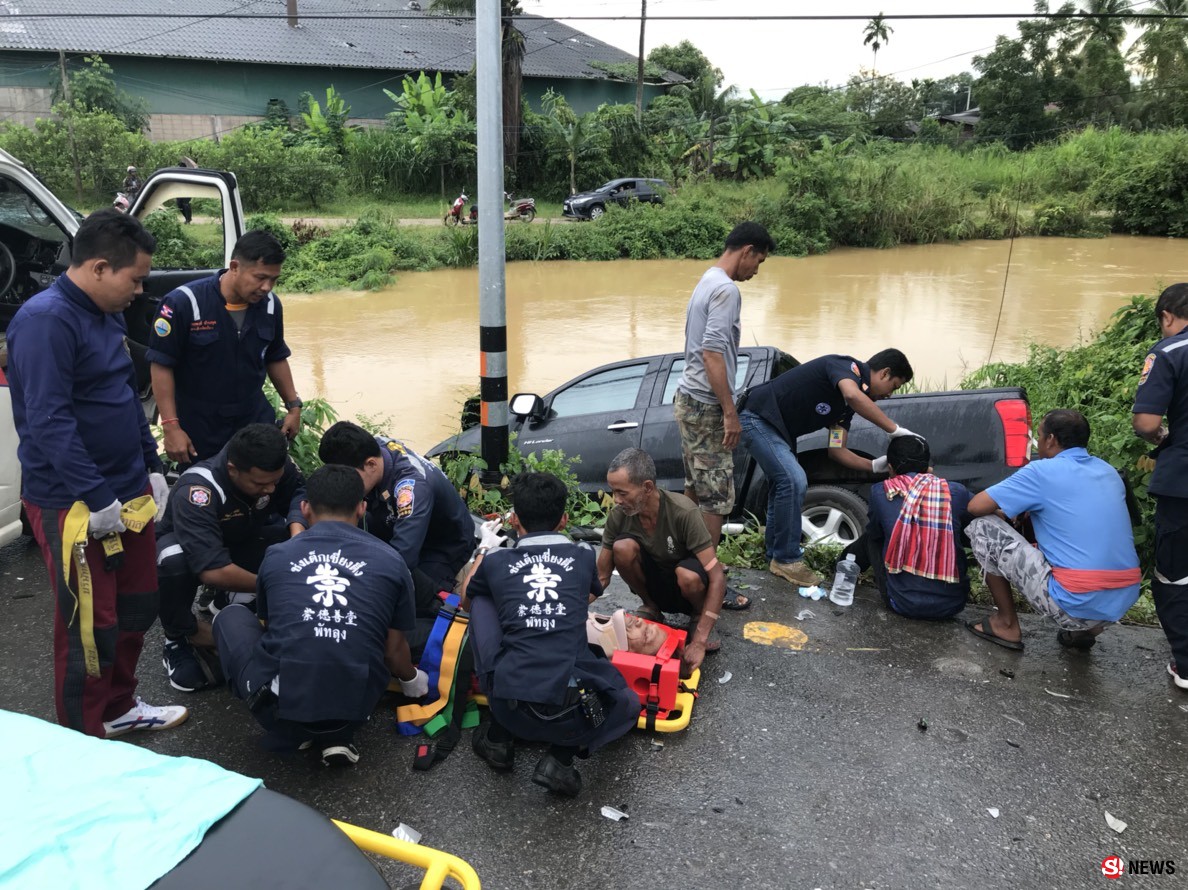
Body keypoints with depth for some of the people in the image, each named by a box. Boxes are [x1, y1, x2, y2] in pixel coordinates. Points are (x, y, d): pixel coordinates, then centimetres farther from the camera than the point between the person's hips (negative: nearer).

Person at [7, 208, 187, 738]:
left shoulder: (107, 316, 10)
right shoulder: (45, 320, -19)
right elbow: (49, 420, -24)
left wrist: (151, 467, 15)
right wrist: (95, 498, -23)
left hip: (128, 490, 9)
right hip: (73, 505, -9)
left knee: (138, 606, 18)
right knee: (89, 627, 2)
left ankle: (119, 708, 37)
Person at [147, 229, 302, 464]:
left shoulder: (270, 305, -3)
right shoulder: (184, 303, -17)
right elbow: (161, 365, -13)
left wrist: (293, 405, 9)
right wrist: (171, 426, -16)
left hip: (256, 425, 4)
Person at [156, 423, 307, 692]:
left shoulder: (272, 467, -26)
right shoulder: (197, 492, -40)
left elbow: (299, 491, -7)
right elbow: (212, 571, -46)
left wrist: (297, 528, -29)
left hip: (240, 542, 5)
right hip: (185, 545, -4)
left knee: (294, 532, -21)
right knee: (174, 562, -39)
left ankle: (232, 600, -3)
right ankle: (179, 639, -10)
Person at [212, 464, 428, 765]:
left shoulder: (276, 556, 8)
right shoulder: (391, 561, 4)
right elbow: (394, 651, 10)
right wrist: (413, 682, 34)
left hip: (280, 704, -1)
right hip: (354, 709, 1)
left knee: (231, 616, 24)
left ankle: (290, 727, 12)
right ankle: (337, 736, 9)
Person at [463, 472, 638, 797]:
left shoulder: (496, 561, 6)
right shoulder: (583, 557, 8)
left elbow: (465, 599, 30)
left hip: (508, 706, 0)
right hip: (571, 713, 0)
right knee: (629, 704, 34)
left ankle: (498, 736, 22)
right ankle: (561, 757, 5)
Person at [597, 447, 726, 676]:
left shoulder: (683, 512, -31)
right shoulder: (619, 515, -19)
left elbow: (717, 578, -31)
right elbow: (601, 578, -8)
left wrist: (698, 642, -37)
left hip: (687, 588, -3)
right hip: (655, 585, 3)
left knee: (688, 575, -39)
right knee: (623, 547, -27)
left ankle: (698, 616, -3)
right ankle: (651, 608, 0)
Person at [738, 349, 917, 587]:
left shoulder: (846, 406, 10)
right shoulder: (847, 365, -16)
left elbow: (836, 450, 8)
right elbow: (854, 395, -39)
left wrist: (875, 465, -4)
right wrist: (895, 429, -32)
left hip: (775, 428, 11)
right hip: (757, 417, -11)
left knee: (783, 486, 19)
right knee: (794, 481, -17)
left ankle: (775, 556, 32)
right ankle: (787, 560, -4)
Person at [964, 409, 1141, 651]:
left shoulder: (1042, 471, -5)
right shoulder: (1109, 472, 15)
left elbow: (976, 507, -4)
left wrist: (1005, 511, 18)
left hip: (1075, 604, -7)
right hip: (1123, 602, 7)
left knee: (982, 526, 2)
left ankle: (1006, 624, 10)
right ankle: (1087, 629, 18)